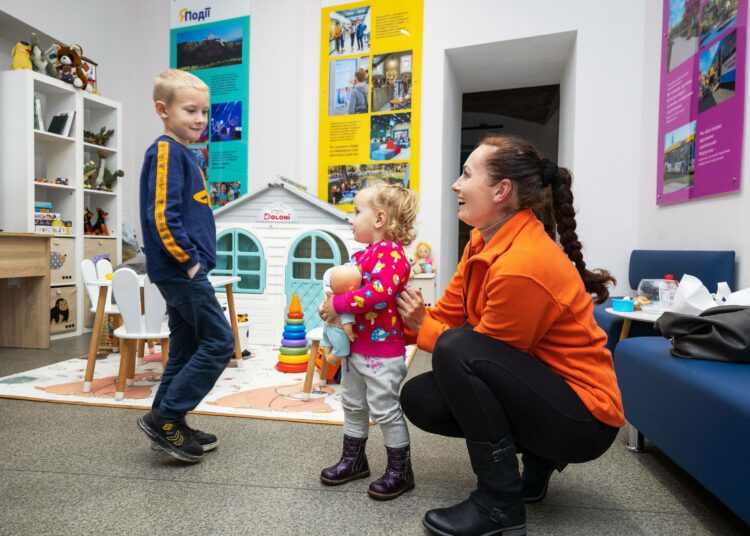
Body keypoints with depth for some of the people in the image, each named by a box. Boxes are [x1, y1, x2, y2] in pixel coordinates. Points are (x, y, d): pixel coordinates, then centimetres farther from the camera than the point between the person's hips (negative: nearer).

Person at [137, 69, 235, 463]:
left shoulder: (184, 153, 17)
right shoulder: (166, 152, -12)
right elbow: (162, 217, -22)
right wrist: (190, 261, -17)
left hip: (182, 271, 10)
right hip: (181, 270, -10)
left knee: (187, 349, 14)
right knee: (219, 342, -6)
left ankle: (167, 426, 25)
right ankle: (165, 418, 4)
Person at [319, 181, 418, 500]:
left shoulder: (390, 252, -18)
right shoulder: (362, 255, 11)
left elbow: (379, 293, -32)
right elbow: (345, 284, 20)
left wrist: (339, 304, -25)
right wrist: (331, 305, 0)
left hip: (382, 352, -10)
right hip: (355, 348, 10)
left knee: (385, 409, 2)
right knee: (353, 405, 20)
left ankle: (400, 470, 20)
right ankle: (354, 460, 38)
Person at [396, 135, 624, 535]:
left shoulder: (522, 266, -29)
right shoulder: (485, 241, 0)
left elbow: (469, 349, -19)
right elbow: (447, 314, 3)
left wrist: (422, 327, -8)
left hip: (583, 416, -8)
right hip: (538, 385, 9)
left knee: (456, 350, -29)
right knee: (419, 399, 0)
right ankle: (537, 454, 13)